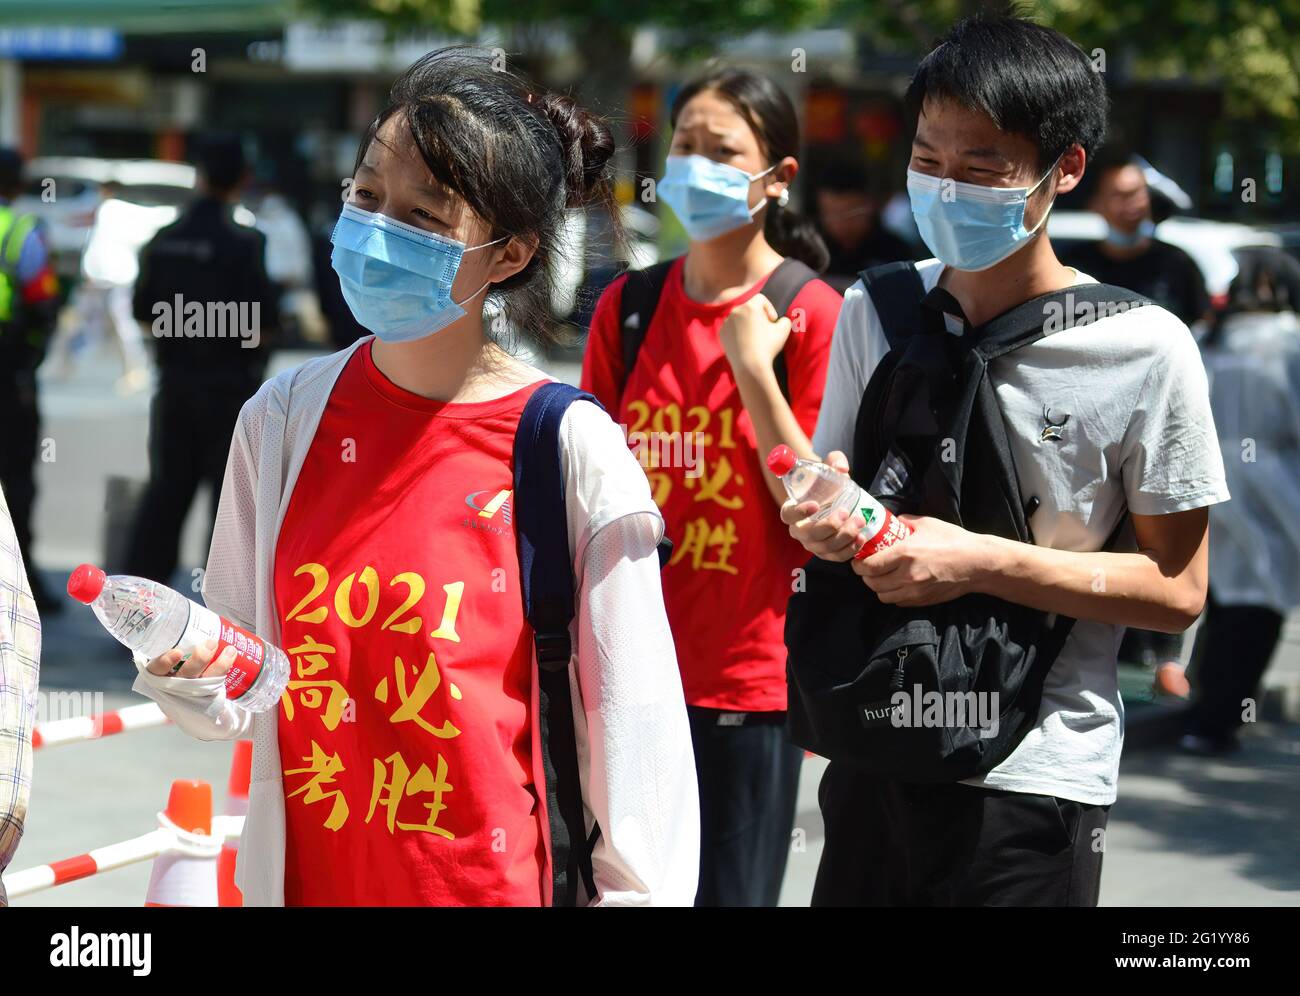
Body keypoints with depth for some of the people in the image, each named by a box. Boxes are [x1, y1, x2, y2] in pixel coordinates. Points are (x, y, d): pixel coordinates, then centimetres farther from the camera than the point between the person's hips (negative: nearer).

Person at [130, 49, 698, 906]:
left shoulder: (573, 449, -13)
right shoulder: (283, 418, -1)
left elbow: (631, 731, -10)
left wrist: (637, 891, -10)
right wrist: (192, 674, -13)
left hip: (495, 881, -4)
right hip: (301, 876, 4)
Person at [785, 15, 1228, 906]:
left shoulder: (1144, 351, -11)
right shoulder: (874, 310, 2)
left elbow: (1177, 590, -8)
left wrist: (983, 563, -18)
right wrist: (821, 521, -11)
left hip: (1033, 781, -4)